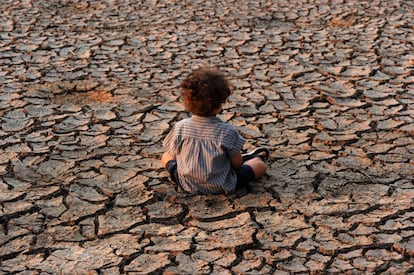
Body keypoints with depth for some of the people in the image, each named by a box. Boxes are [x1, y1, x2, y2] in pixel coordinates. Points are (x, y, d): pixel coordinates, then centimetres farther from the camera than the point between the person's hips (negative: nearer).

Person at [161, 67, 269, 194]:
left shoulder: (180, 127, -15)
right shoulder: (228, 131, -21)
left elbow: (174, 154, 0)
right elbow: (237, 164, -10)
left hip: (187, 184, 2)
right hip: (220, 187, -2)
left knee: (166, 156, 31)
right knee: (260, 164, 11)